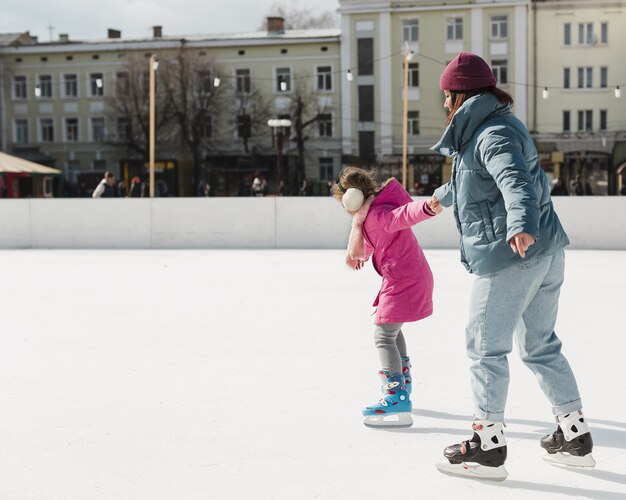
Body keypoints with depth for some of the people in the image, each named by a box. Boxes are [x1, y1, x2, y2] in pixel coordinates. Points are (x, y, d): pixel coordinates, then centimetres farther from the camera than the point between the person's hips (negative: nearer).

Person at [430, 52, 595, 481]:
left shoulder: (493, 135, -14)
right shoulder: (496, 127, 19)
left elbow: (516, 181, -35)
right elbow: (478, 179, 40)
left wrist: (522, 225, -54)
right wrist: (443, 195, 59)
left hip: (510, 256, -10)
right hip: (545, 253, 10)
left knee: (485, 346, 0)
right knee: (541, 345, 17)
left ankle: (489, 447, 5)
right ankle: (575, 437, 23)